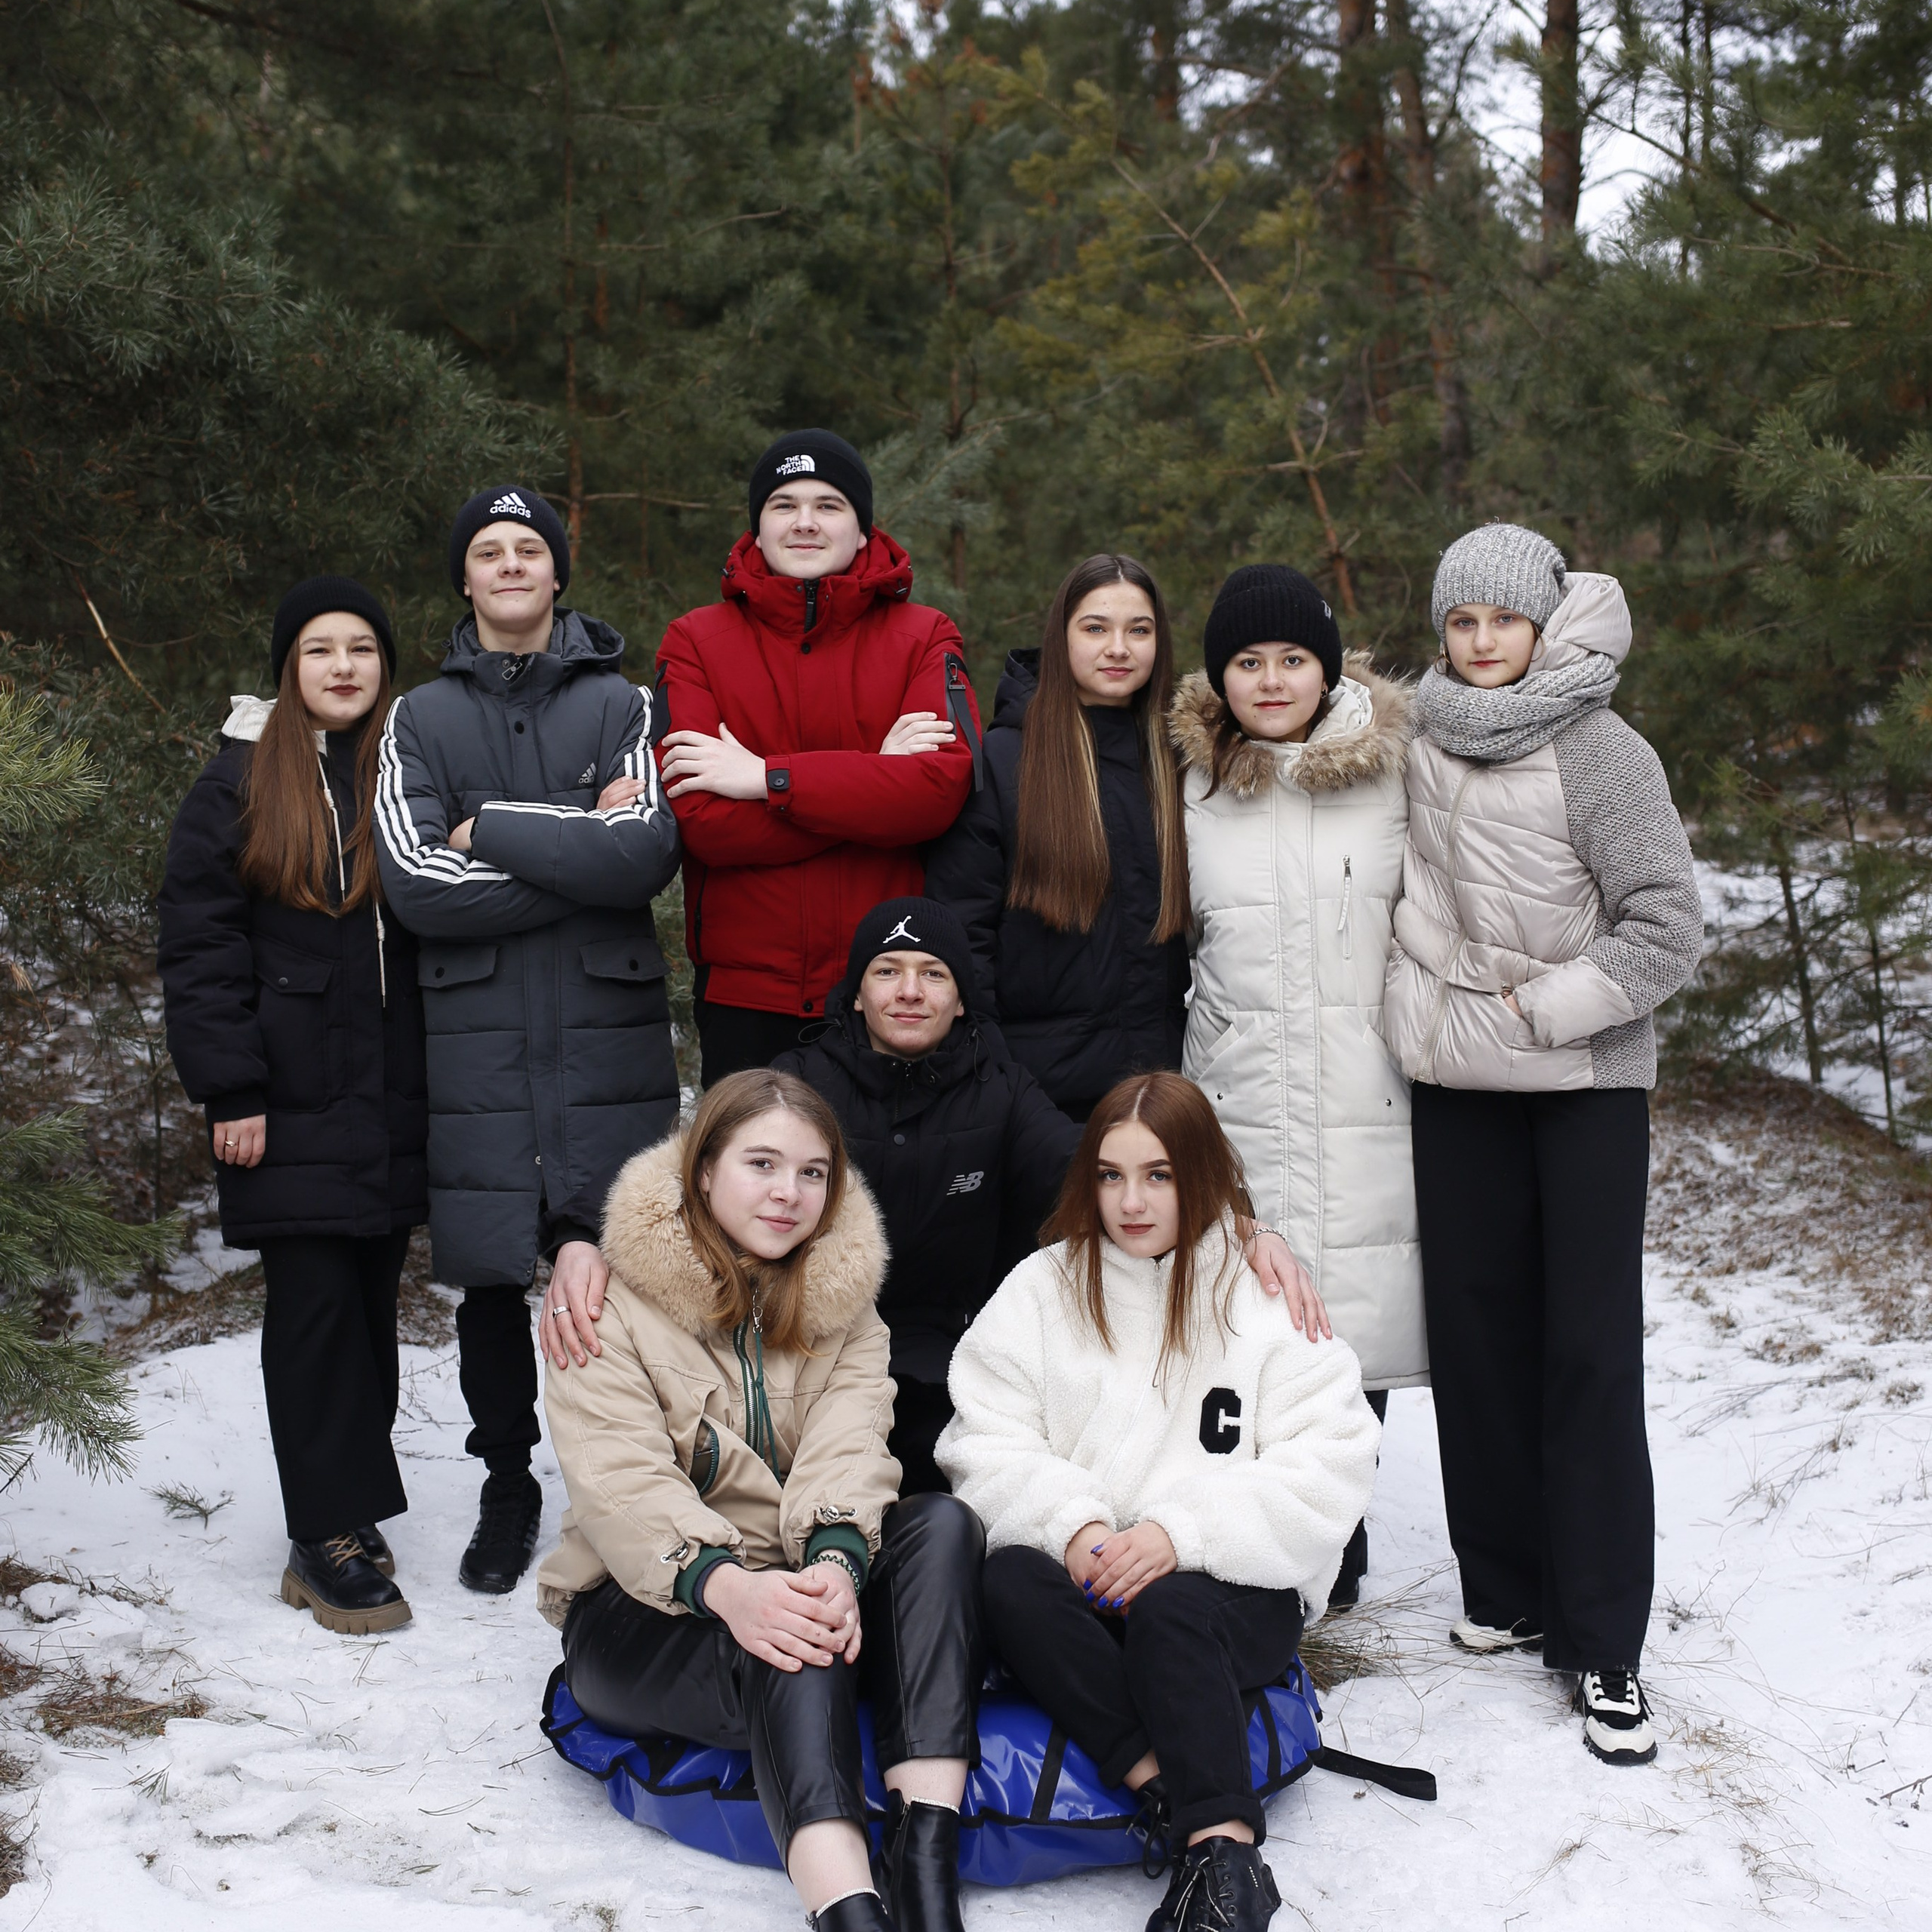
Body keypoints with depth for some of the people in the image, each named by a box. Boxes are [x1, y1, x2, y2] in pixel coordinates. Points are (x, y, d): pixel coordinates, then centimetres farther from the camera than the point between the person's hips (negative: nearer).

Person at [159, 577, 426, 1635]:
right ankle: (330, 1536, 2)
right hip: (292, 1101, -3)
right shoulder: (240, 780, 2)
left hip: (395, 1096, 3)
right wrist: (229, 1089, -9)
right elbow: (198, 942, -2)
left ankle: (347, 1509, 19)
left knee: (370, 1301, 8)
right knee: (315, 1305, -4)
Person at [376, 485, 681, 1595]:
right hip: (478, 1035, 1)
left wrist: (492, 829, -8)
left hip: (611, 1029, -1)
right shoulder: (423, 718, 11)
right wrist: (580, 851, -8)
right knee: (492, 1275, 3)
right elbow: (418, 883, -5)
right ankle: (508, 1490, 22)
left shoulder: (622, 704, 9)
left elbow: (650, 852, -10)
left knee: (610, 1268, -5)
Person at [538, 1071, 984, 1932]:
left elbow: (849, 1447, -8)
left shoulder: (841, 1306, 11)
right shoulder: (616, 1307, -2)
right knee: (790, 1646, -37)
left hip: (799, 1581, 4)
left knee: (942, 1522, -26)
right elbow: (619, 1481, -17)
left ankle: (925, 1859, -39)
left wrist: (836, 1559, -32)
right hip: (648, 1611, -4)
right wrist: (725, 1584, -38)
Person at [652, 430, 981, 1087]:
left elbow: (944, 785, -14)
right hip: (746, 995, 0)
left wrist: (770, 777, -14)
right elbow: (702, 820, -11)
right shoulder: (696, 643, 3)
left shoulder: (924, 638, 4)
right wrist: (877, 777, -12)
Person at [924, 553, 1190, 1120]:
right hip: (1037, 1080, -4)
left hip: (1160, 1077, 4)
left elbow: (1200, 924, 13)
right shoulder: (999, 759, -4)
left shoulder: (1176, 763, 9)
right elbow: (959, 924, -6)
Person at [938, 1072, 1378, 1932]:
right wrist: (1070, 1524, -17)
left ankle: (1224, 1859, -33)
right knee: (1010, 1582, -29)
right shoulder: (1042, 1289, 10)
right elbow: (985, 1447, 2)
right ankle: (1171, 1792, -31)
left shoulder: (1267, 1298, 2)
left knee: (1168, 1612, -34)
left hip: (1235, 1587, -2)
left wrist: (1183, 1532, -21)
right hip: (1078, 1571, 3)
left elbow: (1325, 1474, -8)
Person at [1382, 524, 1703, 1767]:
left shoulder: (1601, 755, -10)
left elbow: (1669, 929, -12)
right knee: (1478, 1334, 8)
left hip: (1587, 1081, -4)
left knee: (1592, 1350, -3)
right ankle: (1508, 1590, 24)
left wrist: (1542, 1004, -13)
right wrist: (1430, 1008, 8)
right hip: (1459, 1081, 5)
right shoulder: (1423, 742, 5)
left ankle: (1605, 1643, 5)